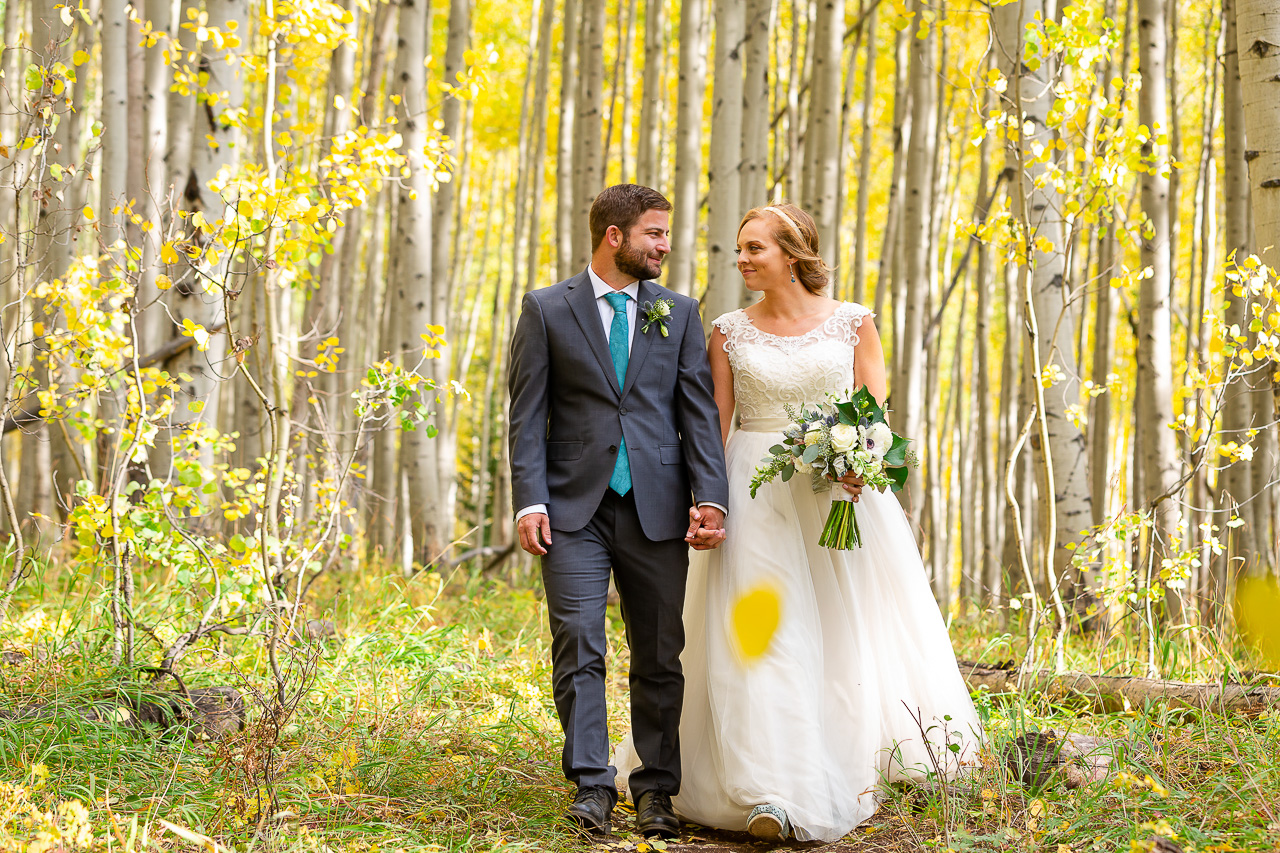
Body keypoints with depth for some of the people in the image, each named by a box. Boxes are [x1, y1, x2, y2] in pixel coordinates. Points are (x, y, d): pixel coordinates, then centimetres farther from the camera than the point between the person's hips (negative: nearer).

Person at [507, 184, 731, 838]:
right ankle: (591, 786, -4)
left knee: (660, 656, 6)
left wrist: (710, 498, -6)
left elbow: (699, 411, 6)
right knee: (579, 649, -8)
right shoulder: (547, 310, 3)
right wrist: (530, 503, -10)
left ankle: (656, 790, 14)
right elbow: (528, 415, 0)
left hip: (657, 509, 2)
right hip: (575, 509, -2)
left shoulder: (678, 312, 10)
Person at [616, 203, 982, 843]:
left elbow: (877, 411, 2)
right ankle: (772, 794, -15)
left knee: (845, 630, 4)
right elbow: (713, 426, 5)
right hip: (757, 493, 0)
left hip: (843, 492, 0)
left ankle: (848, 777, 18)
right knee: (764, 633, -10)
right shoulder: (729, 332, 6)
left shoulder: (852, 323, 3)